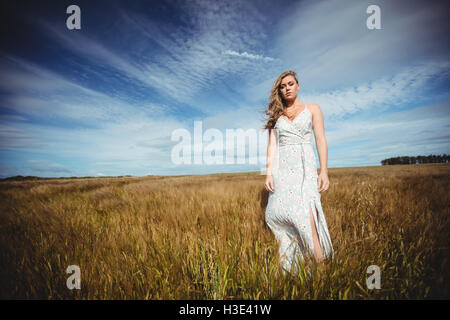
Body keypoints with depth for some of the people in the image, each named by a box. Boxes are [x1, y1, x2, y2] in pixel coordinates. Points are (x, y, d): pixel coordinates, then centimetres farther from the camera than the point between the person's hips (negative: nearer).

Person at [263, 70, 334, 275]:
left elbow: (320, 140, 4)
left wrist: (324, 171, -6)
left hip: (305, 167, -2)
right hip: (282, 168, 3)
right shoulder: (276, 115, 18)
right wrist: (269, 173, -2)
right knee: (276, 214, -6)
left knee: (304, 215, -19)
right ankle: (288, 270, 6)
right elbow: (272, 145, 10)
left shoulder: (312, 109, 13)